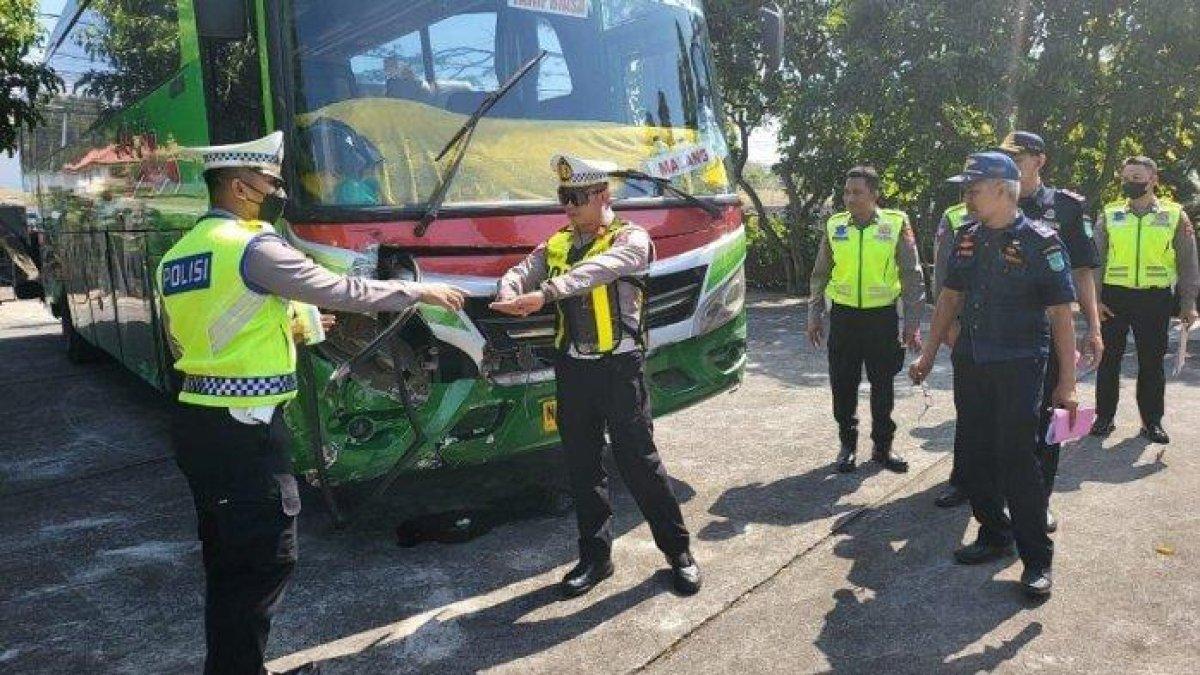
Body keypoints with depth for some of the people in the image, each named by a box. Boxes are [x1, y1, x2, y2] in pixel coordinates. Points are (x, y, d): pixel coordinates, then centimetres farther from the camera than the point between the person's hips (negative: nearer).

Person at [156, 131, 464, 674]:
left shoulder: (176, 257, 14)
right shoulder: (254, 247, -13)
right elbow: (341, 291, -13)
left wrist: (277, 329, 21)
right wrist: (419, 291, -2)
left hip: (195, 420, 9)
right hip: (244, 428, -9)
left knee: (226, 562, 18)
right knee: (265, 561, 1)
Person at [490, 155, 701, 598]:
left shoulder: (630, 238, -7)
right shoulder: (557, 244, 12)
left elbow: (597, 270, -27)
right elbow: (521, 272, -4)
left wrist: (545, 294, -42)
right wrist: (510, 294, -29)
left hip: (619, 366, -5)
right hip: (572, 367, 6)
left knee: (638, 460, 0)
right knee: (581, 464, 12)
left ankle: (678, 551, 19)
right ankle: (595, 557, 27)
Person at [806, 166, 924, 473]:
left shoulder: (897, 224, -4)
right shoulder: (834, 226, 3)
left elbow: (912, 276, -2)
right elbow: (820, 274, 10)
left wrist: (912, 322, -5)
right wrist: (815, 315, 6)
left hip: (882, 317, -2)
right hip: (843, 316, 2)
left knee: (883, 385, 8)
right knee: (843, 385, 6)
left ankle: (882, 445, 24)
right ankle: (847, 444, 22)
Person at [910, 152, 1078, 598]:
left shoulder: (1040, 242, -9)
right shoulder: (968, 239, 8)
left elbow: (1061, 314, -10)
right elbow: (950, 298, 15)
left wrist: (1067, 382, -12)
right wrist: (928, 356, 14)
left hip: (1018, 367, -6)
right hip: (970, 362, 6)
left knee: (1017, 459, -5)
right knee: (976, 456, 10)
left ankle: (1037, 559, 8)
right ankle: (994, 535, 28)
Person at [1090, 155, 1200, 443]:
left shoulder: (1175, 216, 4)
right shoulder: (1109, 216, 5)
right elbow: (1095, 260, 4)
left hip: (1155, 300, 0)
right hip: (1113, 298, 1)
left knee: (1152, 362, 7)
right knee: (1108, 360, 5)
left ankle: (1152, 421, 18)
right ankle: (1104, 417, 17)